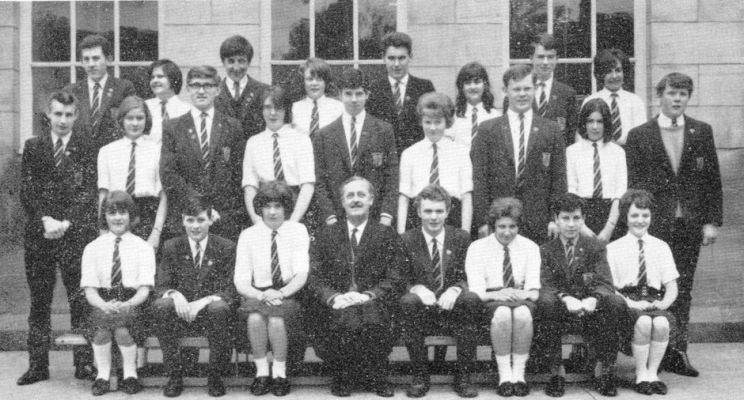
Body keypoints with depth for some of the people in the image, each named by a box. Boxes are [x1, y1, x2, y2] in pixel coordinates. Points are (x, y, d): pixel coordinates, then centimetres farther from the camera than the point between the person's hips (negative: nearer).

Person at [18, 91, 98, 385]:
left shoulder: (86, 147, 4)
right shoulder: (33, 147, 11)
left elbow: (88, 191, -2)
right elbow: (26, 191, 6)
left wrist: (65, 222, -12)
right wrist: (45, 220, -8)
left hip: (76, 232, -2)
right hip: (38, 232, 3)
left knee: (80, 299, -3)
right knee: (39, 301, 6)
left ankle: (84, 362, 3)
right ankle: (37, 364, 12)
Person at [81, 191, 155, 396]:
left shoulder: (143, 248, 7)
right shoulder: (92, 248, 10)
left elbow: (144, 289, -3)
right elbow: (89, 290, 0)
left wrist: (127, 305, -24)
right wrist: (104, 305, -22)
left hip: (132, 305, -1)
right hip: (102, 304, 1)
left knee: (121, 328, -32)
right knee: (101, 318, -33)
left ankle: (130, 375, -7)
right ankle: (102, 375, -13)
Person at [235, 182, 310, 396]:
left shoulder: (298, 230, 3)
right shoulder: (248, 235, 4)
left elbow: (301, 274, -7)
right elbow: (241, 281, -2)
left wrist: (281, 293, -24)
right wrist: (261, 295, -22)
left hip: (288, 295, -1)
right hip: (258, 295, 1)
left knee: (276, 319, -33)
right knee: (255, 318, -32)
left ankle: (280, 372, -11)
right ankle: (261, 371, -13)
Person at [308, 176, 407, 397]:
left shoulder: (386, 234, 12)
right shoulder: (326, 235, 16)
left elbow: (394, 279, 3)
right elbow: (314, 277, 8)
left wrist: (368, 295, -14)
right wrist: (334, 297, -12)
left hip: (372, 304, -1)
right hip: (336, 305, 1)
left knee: (372, 315, -35)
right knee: (344, 317, -34)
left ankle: (375, 378, -10)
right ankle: (342, 377, -8)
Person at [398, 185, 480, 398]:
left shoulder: (461, 238, 7)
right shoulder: (406, 240, 4)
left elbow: (468, 277, 4)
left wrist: (455, 290, -19)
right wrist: (417, 288, -21)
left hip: (453, 311, 1)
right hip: (423, 314, 0)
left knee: (472, 299, -31)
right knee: (407, 301, -33)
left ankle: (463, 376, -21)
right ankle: (420, 375, -20)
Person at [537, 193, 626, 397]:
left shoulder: (596, 247, 8)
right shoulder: (546, 250, 6)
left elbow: (605, 284, -4)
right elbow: (544, 286, -7)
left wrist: (593, 299, -28)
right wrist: (565, 298, -29)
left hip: (589, 310, 1)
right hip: (560, 311, -1)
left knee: (617, 303, -29)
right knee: (545, 301, -34)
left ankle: (607, 368, -14)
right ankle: (556, 370, -22)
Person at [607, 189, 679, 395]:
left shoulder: (661, 247, 15)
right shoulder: (613, 249, 8)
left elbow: (671, 286, 11)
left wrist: (664, 302, -10)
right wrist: (629, 303, -16)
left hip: (655, 302, 2)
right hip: (627, 303, -2)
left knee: (662, 323, -32)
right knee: (643, 322, -33)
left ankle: (652, 372, -14)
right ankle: (641, 375, -16)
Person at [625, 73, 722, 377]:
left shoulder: (702, 132, 9)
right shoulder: (639, 136, 2)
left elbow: (713, 180, 8)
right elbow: (631, 184, 1)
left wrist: (712, 221, 1)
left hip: (691, 224, 2)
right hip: (654, 224, -2)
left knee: (683, 290, 7)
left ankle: (678, 352, 15)